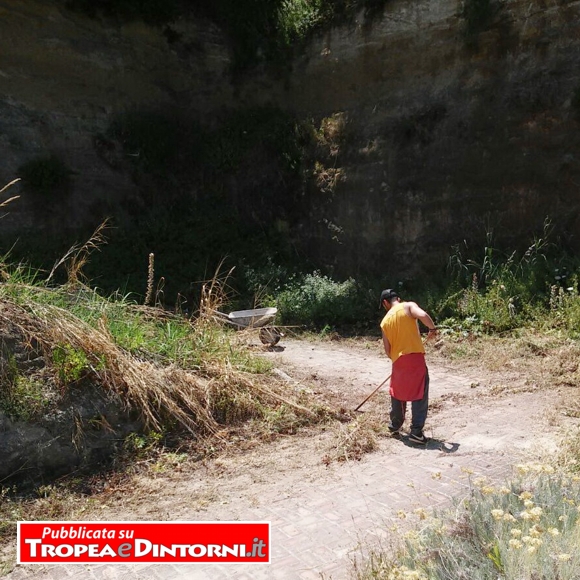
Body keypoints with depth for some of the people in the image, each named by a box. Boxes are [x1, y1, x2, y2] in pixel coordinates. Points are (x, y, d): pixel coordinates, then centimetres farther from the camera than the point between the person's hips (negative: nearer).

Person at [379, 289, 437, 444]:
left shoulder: (385, 321, 11)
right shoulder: (408, 306, -1)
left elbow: (387, 350, 11)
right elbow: (423, 315, -22)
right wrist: (432, 328, -5)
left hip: (398, 362, 4)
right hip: (415, 358, -4)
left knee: (398, 394, 22)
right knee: (419, 396, 2)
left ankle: (395, 426, 33)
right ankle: (416, 432, -1)